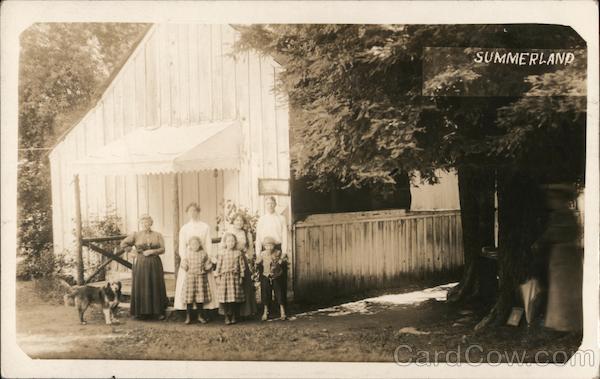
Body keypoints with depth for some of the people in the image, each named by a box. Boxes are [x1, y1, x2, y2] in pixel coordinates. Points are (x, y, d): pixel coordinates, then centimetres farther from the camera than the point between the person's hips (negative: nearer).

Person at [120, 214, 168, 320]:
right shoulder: (136, 235, 2)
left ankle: (158, 312, 7)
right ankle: (140, 312, 6)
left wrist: (151, 251, -15)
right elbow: (123, 244, 5)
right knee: (140, 287, -1)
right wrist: (135, 249, 2)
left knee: (156, 287, 1)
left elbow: (162, 249, -1)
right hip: (140, 264, 0)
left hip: (155, 264, 0)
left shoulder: (157, 235, 4)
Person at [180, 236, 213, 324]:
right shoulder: (188, 254, 3)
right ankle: (188, 316, 9)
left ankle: (200, 315, 17)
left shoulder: (203, 253, 3)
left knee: (200, 296, 5)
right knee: (190, 296, -1)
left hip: (201, 277, 1)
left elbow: (208, 264, 6)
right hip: (190, 277, -1)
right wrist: (186, 268, -7)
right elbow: (183, 264, 5)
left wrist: (205, 269, -5)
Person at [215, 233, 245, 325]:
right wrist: (218, 276, 0)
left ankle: (233, 316, 12)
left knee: (235, 297, 0)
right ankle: (227, 316, 6)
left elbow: (241, 266, 6)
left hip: (235, 277, 0)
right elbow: (218, 266, 5)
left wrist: (241, 277, 3)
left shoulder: (238, 253, 4)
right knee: (224, 297, -3)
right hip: (224, 277, 0)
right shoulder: (221, 254, 4)